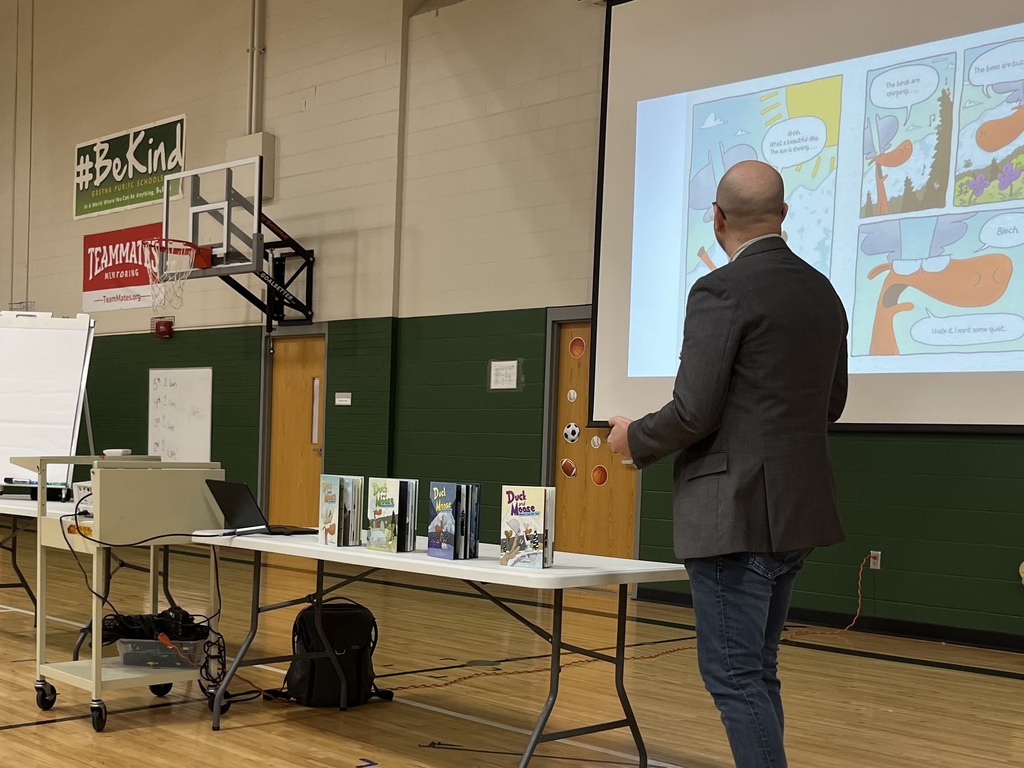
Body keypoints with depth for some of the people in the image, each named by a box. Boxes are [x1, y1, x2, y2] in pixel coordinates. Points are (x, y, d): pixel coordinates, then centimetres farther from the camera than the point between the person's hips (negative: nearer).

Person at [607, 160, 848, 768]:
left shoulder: (722, 290, -14)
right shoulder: (823, 292, 10)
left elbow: (694, 413, -18)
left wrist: (634, 439, 1)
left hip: (737, 513, -8)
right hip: (796, 509, 9)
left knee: (734, 676, -1)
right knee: (756, 670, 18)